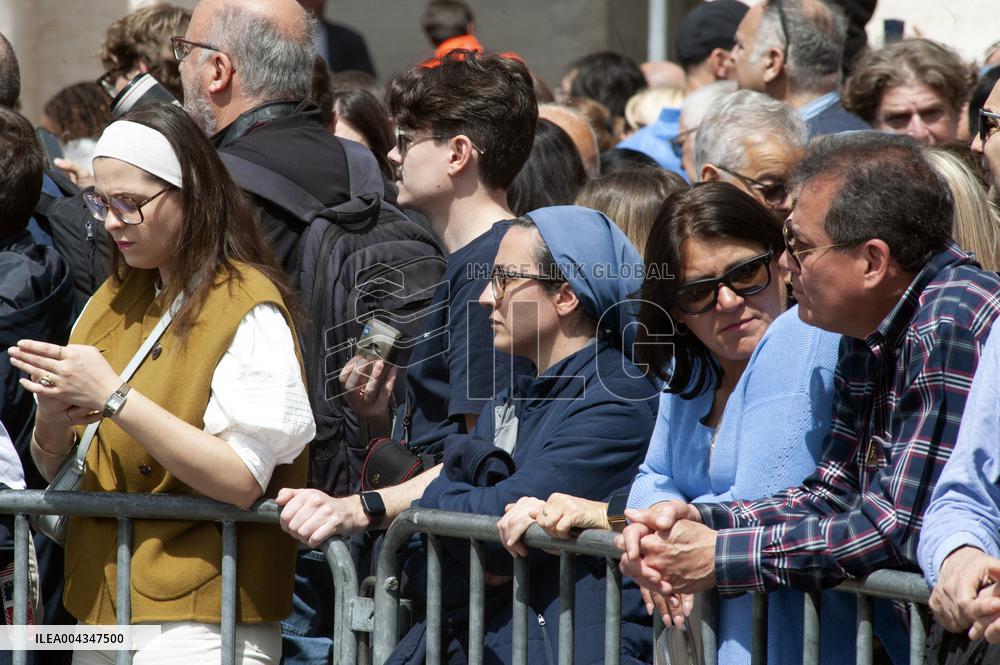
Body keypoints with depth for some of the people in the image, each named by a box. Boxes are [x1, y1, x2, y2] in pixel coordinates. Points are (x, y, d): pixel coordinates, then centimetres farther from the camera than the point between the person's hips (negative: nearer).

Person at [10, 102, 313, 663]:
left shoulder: (249, 307, -10)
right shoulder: (112, 302, 12)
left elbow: (242, 480, -20)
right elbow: (55, 469, 14)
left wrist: (114, 397, -23)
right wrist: (53, 420, -9)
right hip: (99, 612, 7)